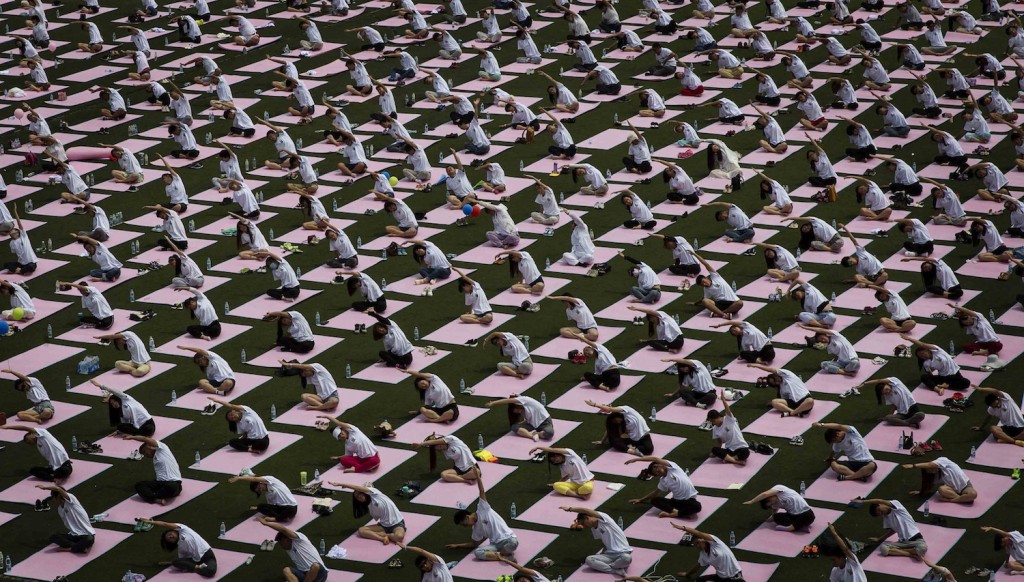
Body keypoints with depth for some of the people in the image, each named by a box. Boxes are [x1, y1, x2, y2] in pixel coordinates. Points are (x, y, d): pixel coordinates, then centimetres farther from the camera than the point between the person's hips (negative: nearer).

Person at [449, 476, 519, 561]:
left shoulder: (482, 509, 1)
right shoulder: (476, 528, 18)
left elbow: (482, 492, -6)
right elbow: (475, 543, 31)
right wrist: (457, 546, 33)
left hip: (508, 538, -6)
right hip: (495, 544, 6)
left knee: (513, 542, -44)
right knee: (477, 552, -24)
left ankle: (497, 555, -21)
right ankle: (503, 555, -23)